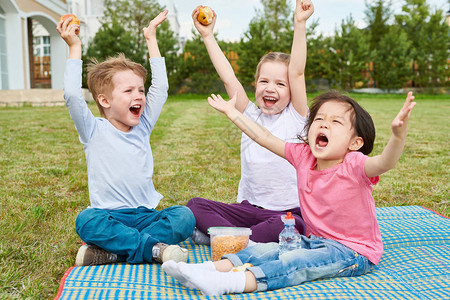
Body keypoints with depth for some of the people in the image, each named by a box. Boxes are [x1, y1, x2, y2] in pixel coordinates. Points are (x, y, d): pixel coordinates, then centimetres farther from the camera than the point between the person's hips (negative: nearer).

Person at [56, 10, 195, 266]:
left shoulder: (143, 127, 9)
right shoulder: (94, 131, -1)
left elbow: (160, 87, 8)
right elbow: (72, 96, -16)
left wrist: (151, 39, 12)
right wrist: (75, 47, -8)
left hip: (146, 215, 4)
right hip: (109, 216, -3)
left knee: (184, 216, -24)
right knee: (86, 220, -34)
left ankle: (111, 251, -27)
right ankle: (154, 248, -35)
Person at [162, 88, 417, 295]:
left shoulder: (354, 165, -21)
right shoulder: (303, 156, -4)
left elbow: (386, 162, -41)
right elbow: (265, 138, 2)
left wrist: (399, 134, -62)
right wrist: (232, 111, 7)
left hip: (353, 252, -7)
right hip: (314, 240, 7)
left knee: (294, 262, -27)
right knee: (265, 249, -7)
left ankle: (228, 284, -40)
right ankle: (214, 268, -17)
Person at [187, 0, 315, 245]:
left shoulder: (295, 117, -2)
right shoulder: (251, 116, 7)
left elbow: (297, 73, -14)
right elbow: (228, 78, 0)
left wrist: (299, 24, -22)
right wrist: (208, 35, -1)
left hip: (288, 212, -3)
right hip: (250, 208, 4)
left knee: (286, 226, -37)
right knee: (195, 206, -13)